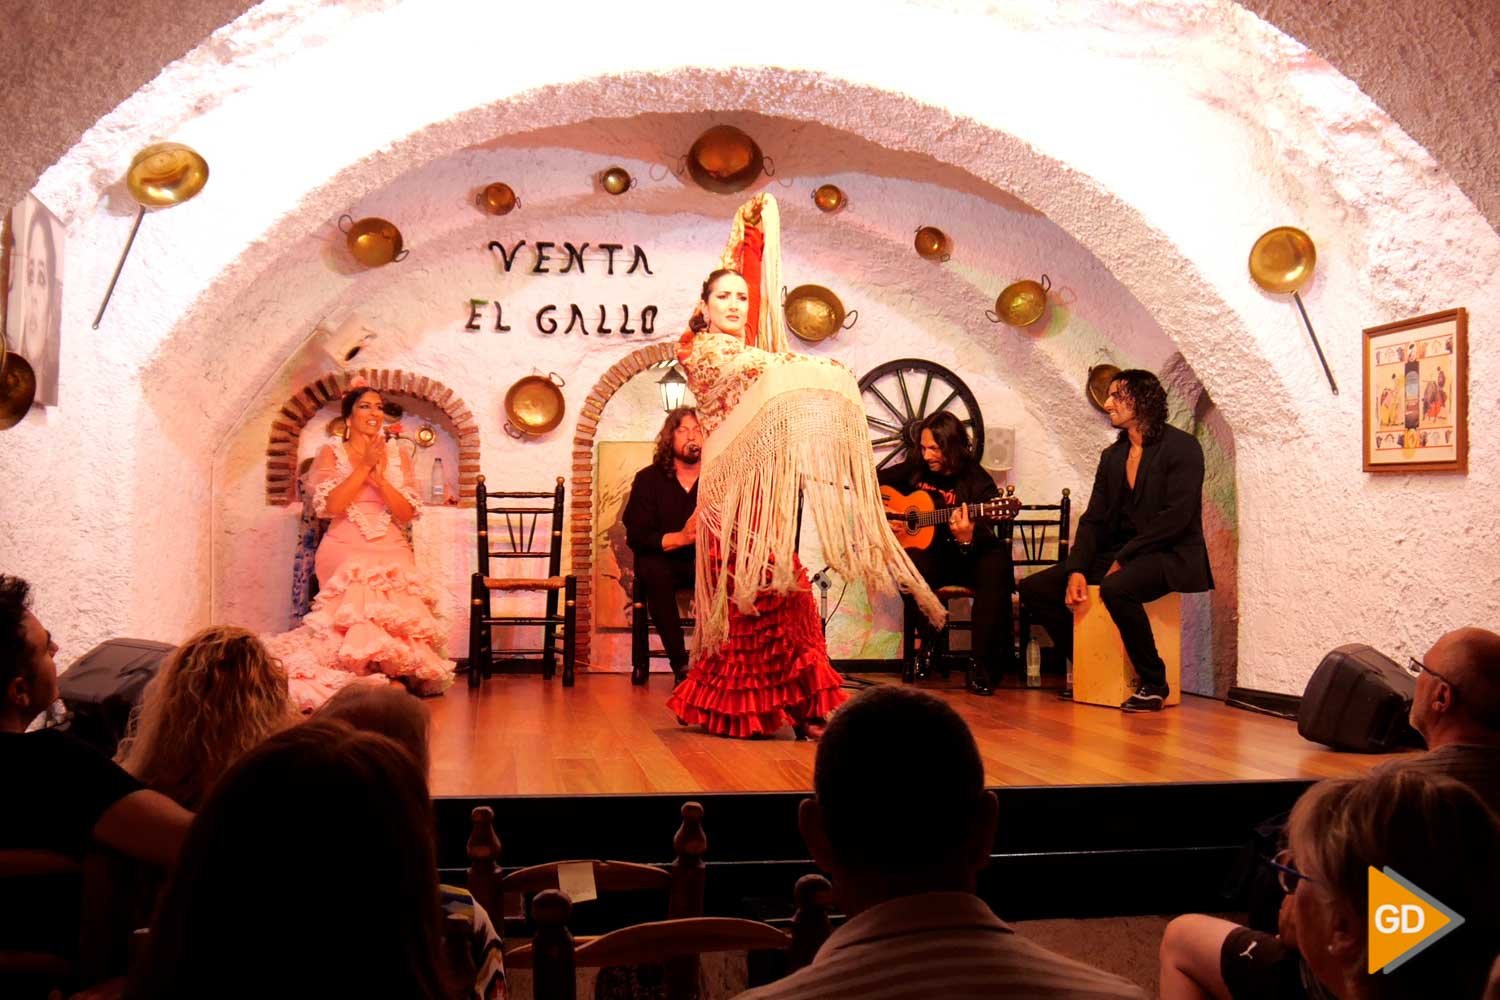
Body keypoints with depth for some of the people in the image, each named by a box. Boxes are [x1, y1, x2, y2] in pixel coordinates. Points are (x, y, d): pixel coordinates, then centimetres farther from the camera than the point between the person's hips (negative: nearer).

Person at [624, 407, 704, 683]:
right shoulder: (648, 479, -2)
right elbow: (636, 537, -10)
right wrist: (681, 537, -25)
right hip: (664, 560, -1)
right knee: (652, 571, -35)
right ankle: (681, 665, -30)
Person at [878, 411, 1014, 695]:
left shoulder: (977, 483, -8)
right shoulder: (915, 471, 5)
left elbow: (987, 540, -15)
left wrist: (967, 540, -39)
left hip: (967, 559, -2)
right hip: (931, 558, 2)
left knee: (996, 563, -36)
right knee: (910, 563, -34)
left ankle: (985, 667, -29)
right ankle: (928, 643, -12)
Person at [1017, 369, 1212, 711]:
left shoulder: (1181, 448, -7)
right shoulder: (1112, 455, 15)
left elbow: (1177, 516, -17)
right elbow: (1093, 519, 10)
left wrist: (1124, 558, -18)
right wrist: (1076, 570, -6)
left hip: (1169, 556, -8)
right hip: (1117, 554, 8)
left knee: (1116, 588, -39)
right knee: (1034, 587, -5)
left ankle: (1153, 684, -19)